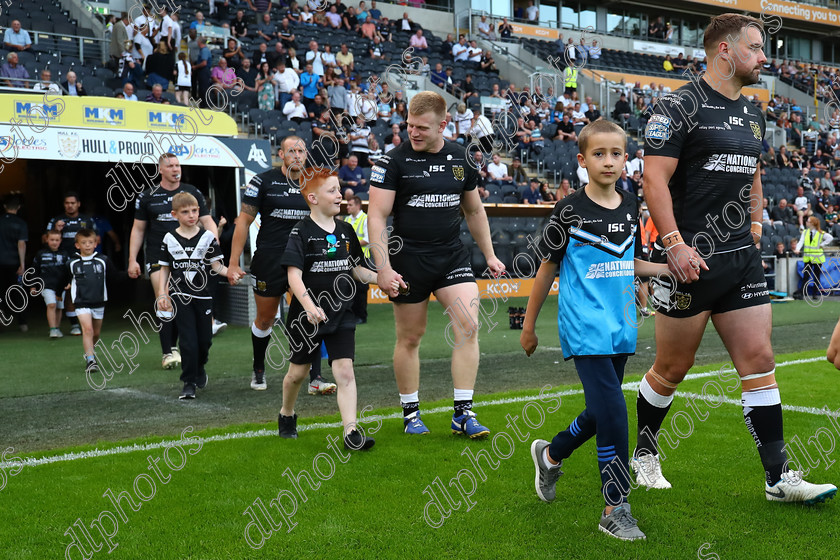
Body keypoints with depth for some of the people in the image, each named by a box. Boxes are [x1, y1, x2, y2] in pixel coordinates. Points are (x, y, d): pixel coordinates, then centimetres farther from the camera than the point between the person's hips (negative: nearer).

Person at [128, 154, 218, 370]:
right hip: (158, 257, -1)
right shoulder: (147, 196, 6)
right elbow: (138, 229, 10)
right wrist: (132, 260, 4)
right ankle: (167, 353, -5)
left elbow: (208, 222, 6)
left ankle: (173, 346, 22)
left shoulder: (192, 193, 6)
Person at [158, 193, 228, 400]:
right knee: (188, 340, -7)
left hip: (203, 295, 1)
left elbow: (216, 265, -1)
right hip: (181, 297, -1)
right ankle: (189, 383, 3)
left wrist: (230, 272, -21)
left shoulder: (207, 237, 1)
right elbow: (164, 269, 7)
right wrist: (162, 294, 0)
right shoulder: (169, 239, 2)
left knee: (205, 339, 8)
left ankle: (200, 368, 37)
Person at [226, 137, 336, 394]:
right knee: (265, 320, 11)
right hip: (268, 262, -2)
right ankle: (258, 370, 33)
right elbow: (243, 222, -2)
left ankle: (315, 378, -7)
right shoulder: (263, 182, -3)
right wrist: (233, 263, -7)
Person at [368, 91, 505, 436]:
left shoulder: (461, 158, 6)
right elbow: (376, 216, -9)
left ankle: (463, 413, -3)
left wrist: (489, 255, 19)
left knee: (468, 325, -11)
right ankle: (410, 413, 22)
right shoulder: (393, 160, -6)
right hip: (408, 259, -3)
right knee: (410, 337, 6)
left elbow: (474, 210, 19)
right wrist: (383, 268, -16)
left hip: (453, 256, 3)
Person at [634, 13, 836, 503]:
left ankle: (779, 478, 10)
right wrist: (674, 243, -21)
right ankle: (644, 454, 27)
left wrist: (755, 222, 17)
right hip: (691, 260, -7)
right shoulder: (679, 106, -9)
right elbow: (655, 177, -15)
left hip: (742, 259, 7)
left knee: (760, 362, 3)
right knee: (672, 370, 5)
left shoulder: (753, 112, 16)